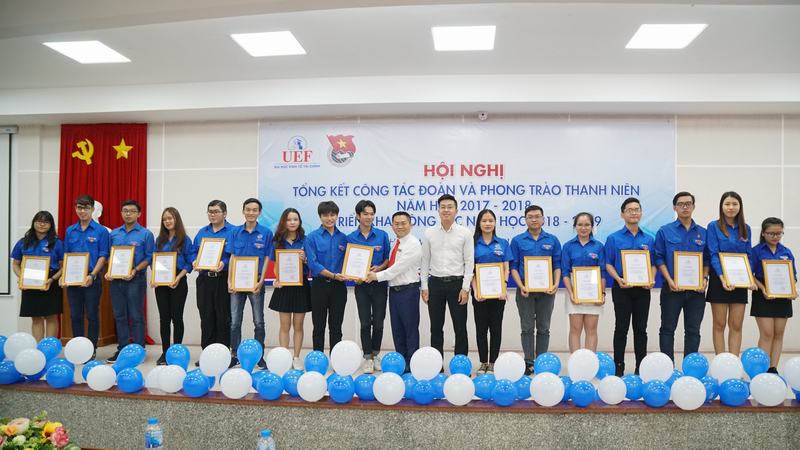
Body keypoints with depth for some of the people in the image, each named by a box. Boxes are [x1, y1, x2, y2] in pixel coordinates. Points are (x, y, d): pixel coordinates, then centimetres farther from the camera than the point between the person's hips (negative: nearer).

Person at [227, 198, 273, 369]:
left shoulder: (266, 233, -3)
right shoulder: (235, 232, 5)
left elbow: (267, 258, -3)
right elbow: (232, 257, 5)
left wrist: (261, 281, -12)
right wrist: (230, 281, -2)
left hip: (256, 282, -2)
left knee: (258, 322, 6)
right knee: (235, 321, 7)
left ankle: (259, 356, 16)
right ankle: (235, 355, 18)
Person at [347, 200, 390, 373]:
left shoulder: (382, 235, 0)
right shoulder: (351, 238, 1)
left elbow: (388, 258, 3)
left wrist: (379, 268, -16)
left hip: (379, 283, 0)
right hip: (361, 284, 0)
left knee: (378, 322, 6)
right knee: (365, 322, 3)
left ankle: (375, 354, 24)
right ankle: (367, 358, 13)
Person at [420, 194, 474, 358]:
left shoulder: (465, 233, -2)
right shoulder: (429, 233, 4)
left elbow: (469, 262, -4)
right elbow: (425, 261, 6)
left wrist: (465, 288, -9)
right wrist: (424, 286, 1)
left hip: (457, 283, -2)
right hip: (435, 283, 2)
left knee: (460, 327, 4)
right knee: (436, 327, 9)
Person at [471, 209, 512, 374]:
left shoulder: (503, 243, 5)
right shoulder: (473, 243, 2)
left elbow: (506, 269, 2)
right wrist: (475, 291, -13)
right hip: (480, 292, 0)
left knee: (496, 327, 5)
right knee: (481, 328, 6)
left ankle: (493, 362, 14)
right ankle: (483, 362, 16)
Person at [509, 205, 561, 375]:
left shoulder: (552, 240, 6)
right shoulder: (517, 241, 3)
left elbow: (557, 265, 4)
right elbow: (513, 266, 1)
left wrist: (556, 285, -11)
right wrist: (521, 286, -12)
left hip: (546, 289, 1)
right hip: (525, 290, -1)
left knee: (543, 328, 7)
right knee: (527, 328, 2)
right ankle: (528, 362, 7)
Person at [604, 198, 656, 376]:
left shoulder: (649, 239, 9)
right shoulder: (614, 238, 1)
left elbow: (653, 264, 11)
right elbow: (608, 264, -1)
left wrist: (651, 279, -8)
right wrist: (619, 279, -18)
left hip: (643, 289, 3)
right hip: (622, 288, -3)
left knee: (640, 328, 8)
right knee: (621, 328, 2)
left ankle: (641, 367, 16)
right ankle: (619, 366, 9)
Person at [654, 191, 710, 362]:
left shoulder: (703, 233, 9)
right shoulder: (665, 231, 1)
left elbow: (707, 259, 11)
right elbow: (659, 258, -2)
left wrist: (704, 279, -6)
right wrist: (670, 280, -13)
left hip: (696, 289, 3)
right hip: (672, 288, -2)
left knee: (693, 331, 7)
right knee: (668, 329, 3)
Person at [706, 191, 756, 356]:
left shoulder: (745, 228, 9)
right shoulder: (714, 226, -3)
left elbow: (749, 256, 9)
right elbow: (713, 255, -10)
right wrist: (723, 278, -22)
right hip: (719, 280, -3)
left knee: (736, 325, 5)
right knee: (719, 324, 2)